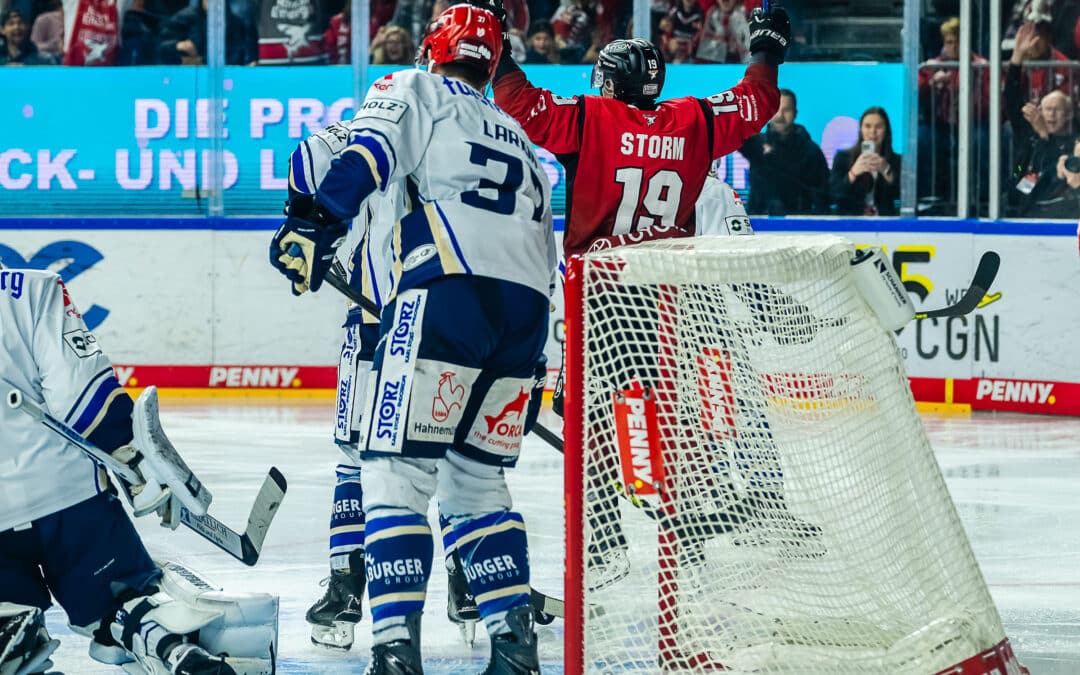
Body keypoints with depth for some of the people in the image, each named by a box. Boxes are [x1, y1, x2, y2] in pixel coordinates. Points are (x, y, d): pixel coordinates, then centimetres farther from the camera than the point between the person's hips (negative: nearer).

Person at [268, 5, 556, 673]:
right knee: (476, 480, 19)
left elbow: (368, 152, -8)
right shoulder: (520, 141, 32)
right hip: (528, 311, 6)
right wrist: (525, 372, 36)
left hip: (451, 293, -6)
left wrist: (318, 222, -15)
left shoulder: (415, 93, 13)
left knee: (397, 473, -6)